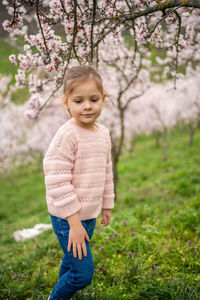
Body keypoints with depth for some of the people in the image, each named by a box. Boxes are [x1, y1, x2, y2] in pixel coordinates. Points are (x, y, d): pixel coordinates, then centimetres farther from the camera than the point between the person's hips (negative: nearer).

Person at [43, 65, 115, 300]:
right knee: (83, 273, -5)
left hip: (90, 215, 8)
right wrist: (74, 223, -20)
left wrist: (107, 205, 21)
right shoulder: (67, 135, -21)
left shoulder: (103, 133, 4)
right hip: (67, 218, -7)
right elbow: (57, 182, -22)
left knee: (71, 263, 23)